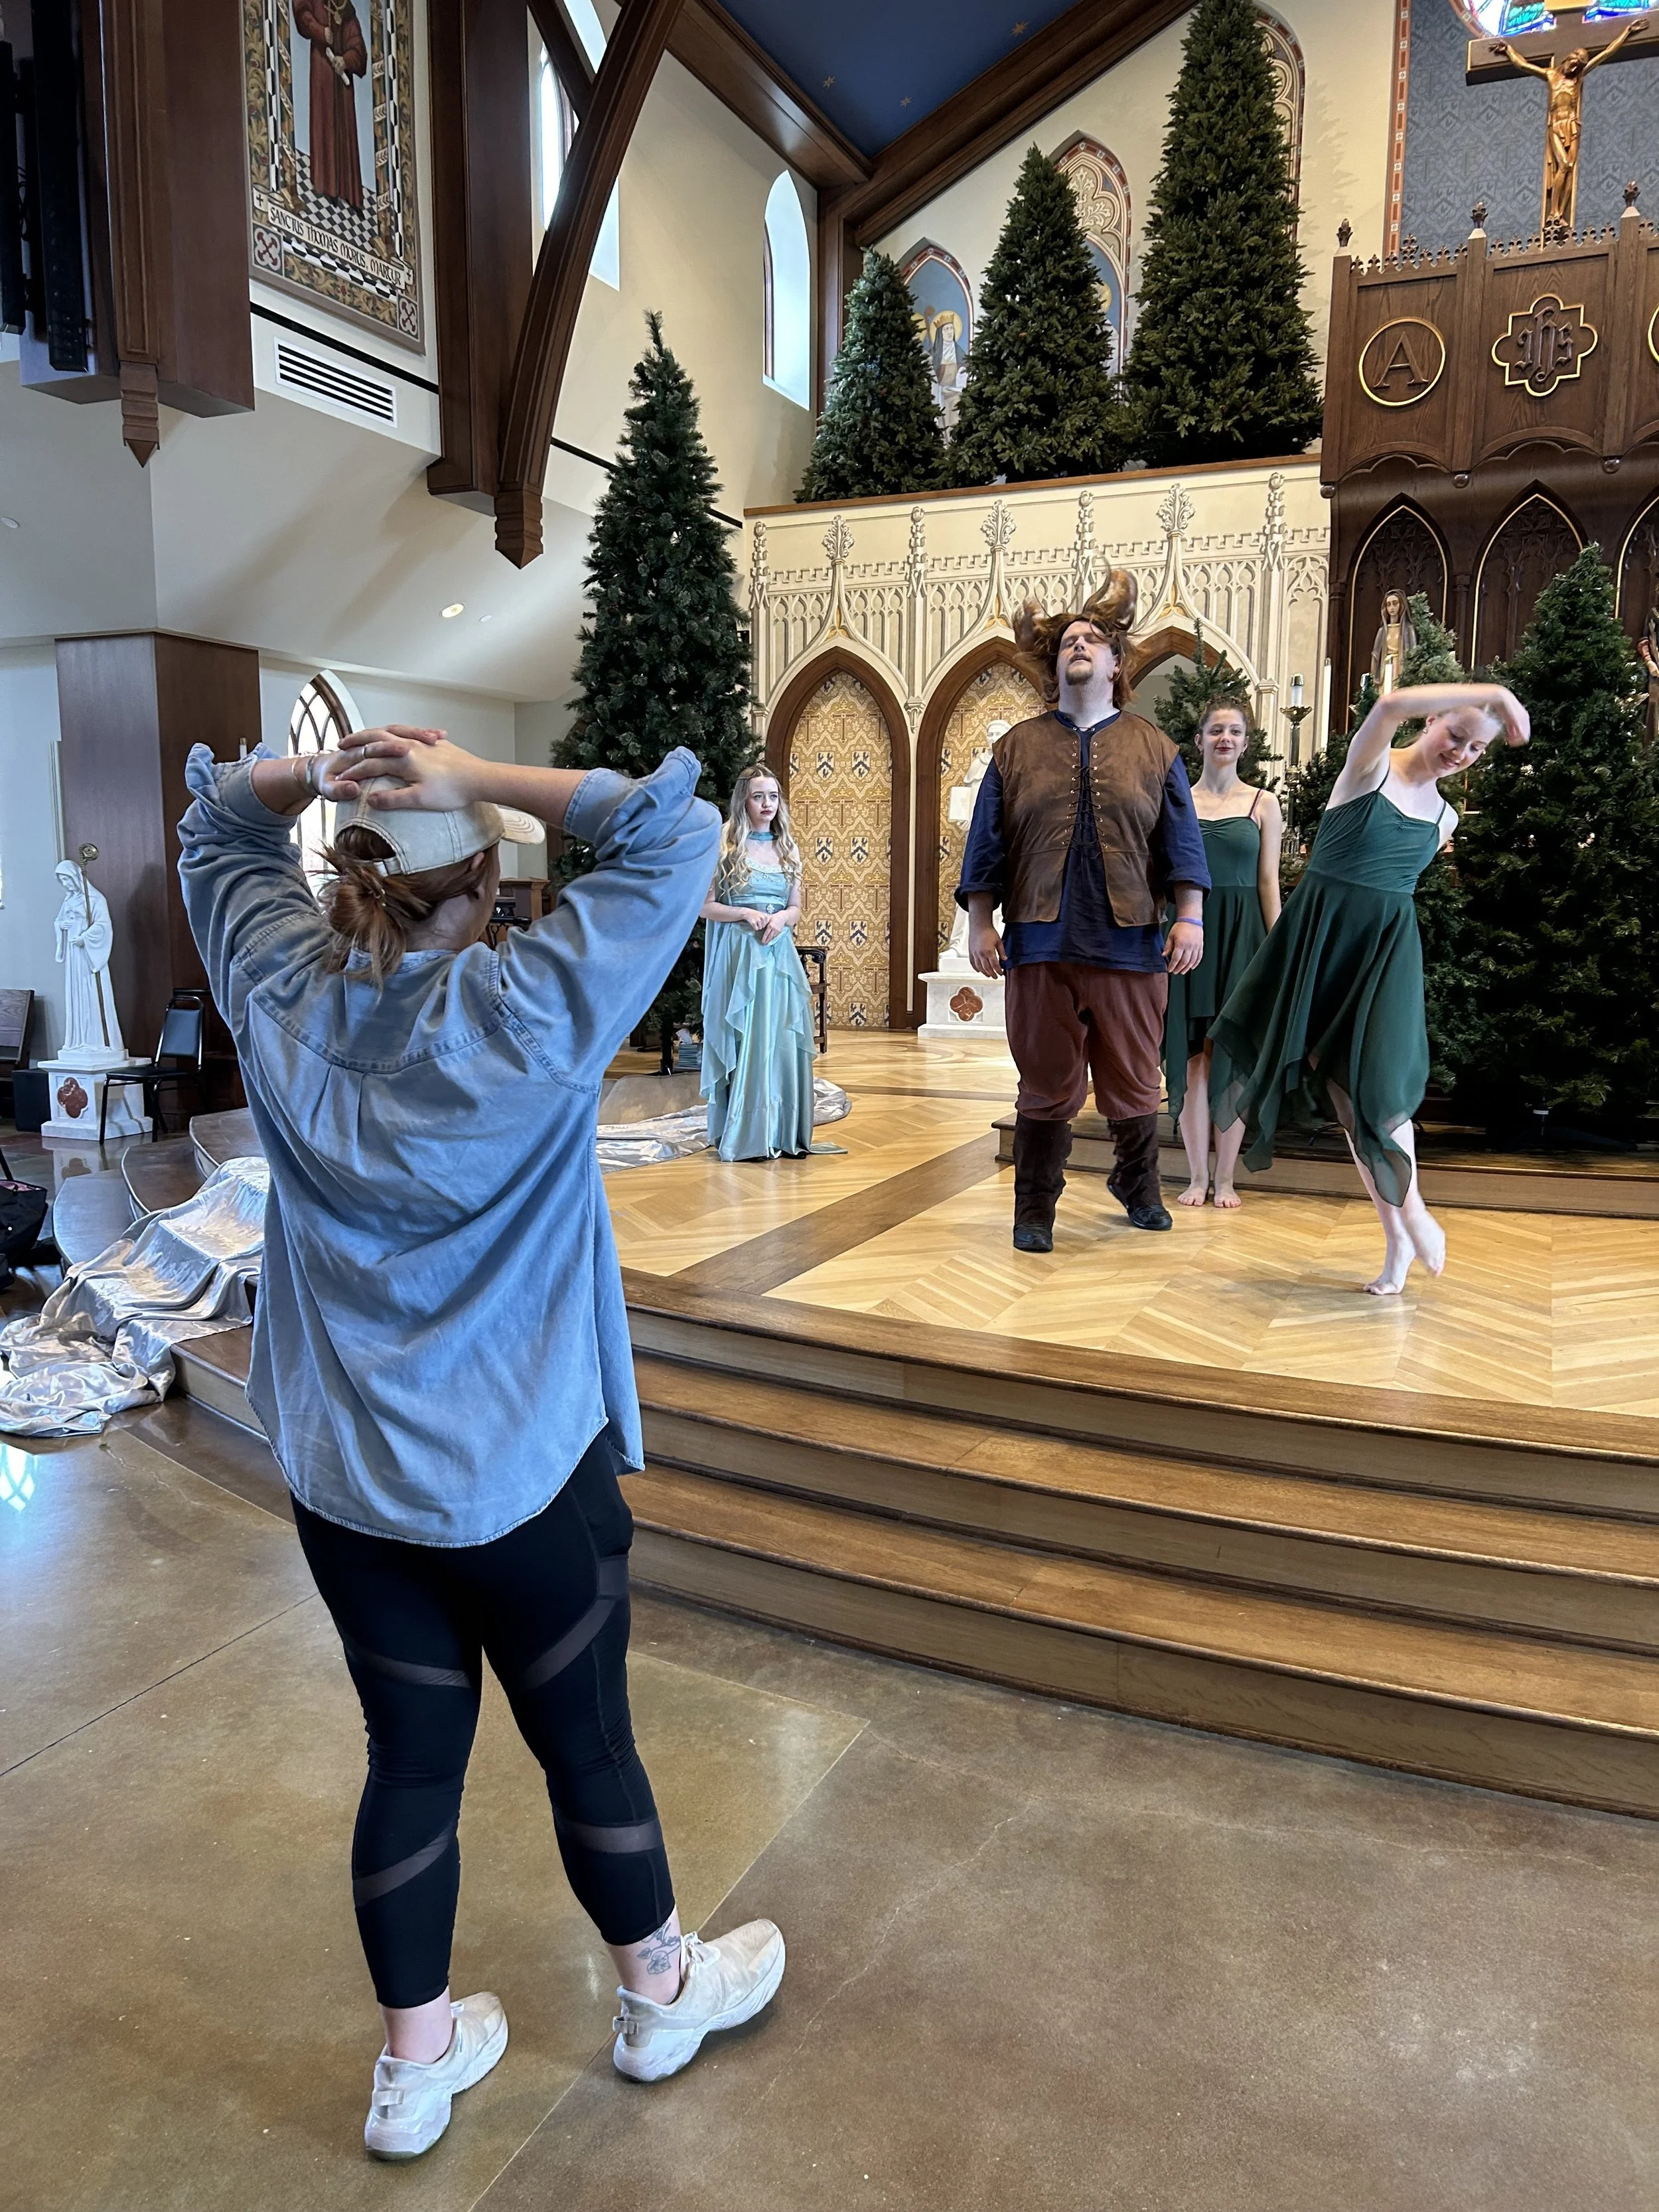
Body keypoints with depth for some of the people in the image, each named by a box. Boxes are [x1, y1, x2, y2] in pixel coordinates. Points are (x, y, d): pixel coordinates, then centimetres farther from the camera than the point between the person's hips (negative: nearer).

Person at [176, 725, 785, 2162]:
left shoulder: (277, 985, -6)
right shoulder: (528, 1013, -21)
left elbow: (214, 826, 12)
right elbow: (676, 831, -15)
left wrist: (311, 776, -7)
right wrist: (478, 780, -18)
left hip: (339, 1478, 5)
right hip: (523, 1477, -5)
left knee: (413, 1753, 19)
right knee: (588, 1745, 16)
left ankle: (416, 2064, 38)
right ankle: (662, 1995, 41)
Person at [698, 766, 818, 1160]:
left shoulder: (789, 848, 12)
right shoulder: (725, 847, 0)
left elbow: (796, 908, 14)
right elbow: (705, 906, -1)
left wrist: (780, 918, -8)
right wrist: (747, 914, -15)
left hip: (778, 952, 4)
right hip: (737, 951, -4)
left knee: (781, 1039, 2)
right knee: (743, 1038, -4)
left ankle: (782, 1132, 10)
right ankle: (745, 1136, 3)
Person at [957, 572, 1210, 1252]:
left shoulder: (1153, 748, 11)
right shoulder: (1017, 747, 10)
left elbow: (1182, 841, 7)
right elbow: (986, 845, 8)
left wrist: (1189, 918, -3)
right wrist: (980, 923, 0)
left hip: (1130, 942, 1)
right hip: (1040, 942, 0)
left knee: (1133, 1080, 10)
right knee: (1047, 1084, 3)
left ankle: (1137, 1187, 32)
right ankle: (1034, 1211, 15)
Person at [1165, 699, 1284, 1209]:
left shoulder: (1263, 804, 7)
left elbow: (1269, 883, 4)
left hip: (1241, 936, 0)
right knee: (1193, 1055, 1)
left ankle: (1225, 1178, 10)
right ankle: (1197, 1176, 10)